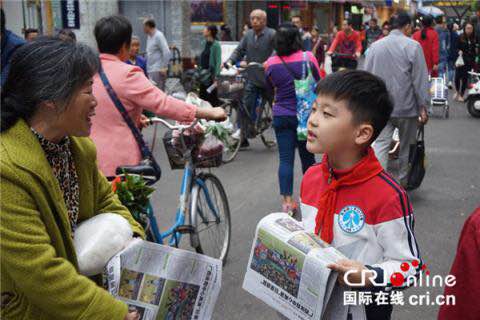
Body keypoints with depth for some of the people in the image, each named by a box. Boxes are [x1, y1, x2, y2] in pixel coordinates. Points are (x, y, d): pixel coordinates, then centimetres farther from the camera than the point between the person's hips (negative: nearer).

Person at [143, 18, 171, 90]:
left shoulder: (158, 36, -11)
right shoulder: (149, 36, 16)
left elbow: (167, 52, -17)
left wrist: (164, 68, -19)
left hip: (158, 70, -9)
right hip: (150, 70, 9)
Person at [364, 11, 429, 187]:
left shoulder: (375, 46, 4)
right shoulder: (413, 46, -9)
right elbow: (420, 80, -10)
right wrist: (423, 107, -4)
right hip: (406, 107, -2)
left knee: (380, 145, -1)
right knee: (406, 147, 14)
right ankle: (404, 183, 27)